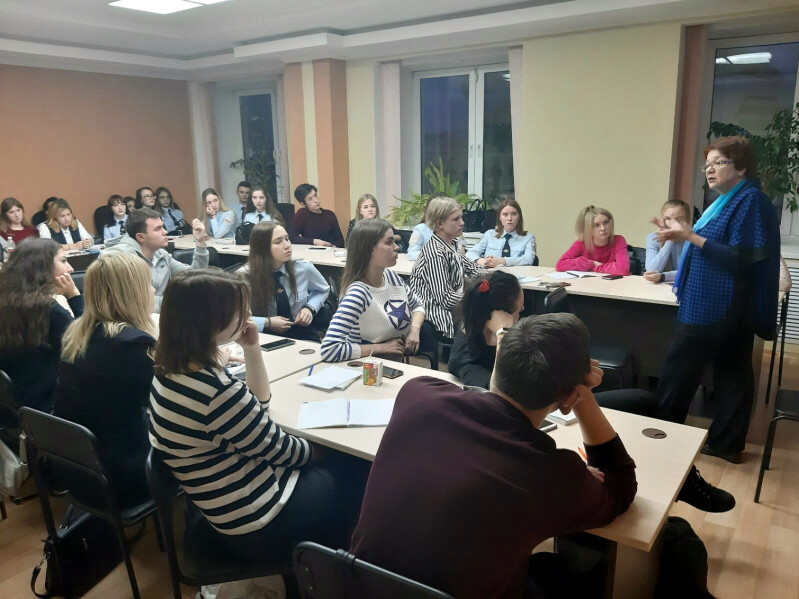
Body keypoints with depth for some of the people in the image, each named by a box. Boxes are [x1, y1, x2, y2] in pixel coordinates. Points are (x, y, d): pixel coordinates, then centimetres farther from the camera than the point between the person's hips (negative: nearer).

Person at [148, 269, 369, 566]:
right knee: (357, 469, 11)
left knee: (337, 460, 23)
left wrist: (252, 349, -1)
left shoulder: (170, 371, -1)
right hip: (259, 523, -8)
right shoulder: (217, 391, -31)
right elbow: (279, 449, -16)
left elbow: (257, 406, 9)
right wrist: (318, 452, 3)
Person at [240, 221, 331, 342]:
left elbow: (323, 290, 16)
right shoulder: (244, 276, -12)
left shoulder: (304, 268, -5)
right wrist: (267, 322, -17)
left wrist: (310, 308, -2)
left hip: (304, 336, 3)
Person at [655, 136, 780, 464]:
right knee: (731, 375, 13)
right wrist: (682, 235, 10)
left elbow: (742, 258, -22)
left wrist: (691, 237, -25)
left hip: (715, 311, -9)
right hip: (725, 310, 10)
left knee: (678, 372, 0)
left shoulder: (751, 201, -15)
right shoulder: (726, 200, 13)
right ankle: (726, 442, 22)